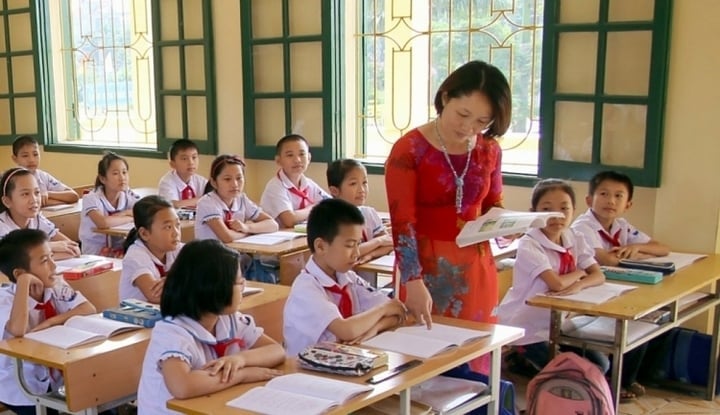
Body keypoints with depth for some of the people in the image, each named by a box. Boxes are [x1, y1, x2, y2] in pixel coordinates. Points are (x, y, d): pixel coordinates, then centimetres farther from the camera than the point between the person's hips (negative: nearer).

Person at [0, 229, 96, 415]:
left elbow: (88, 310, -13)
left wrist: (51, 322, -23)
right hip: (20, 388, -5)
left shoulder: (56, 286, -2)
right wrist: (24, 282, -31)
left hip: (55, 377, 5)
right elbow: (17, 331, -37)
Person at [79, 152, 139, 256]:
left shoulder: (129, 196, 2)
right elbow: (103, 223, -31)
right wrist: (131, 217, -17)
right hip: (95, 254, -4)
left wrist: (123, 213, -16)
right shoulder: (91, 199, -12)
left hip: (121, 252, 4)